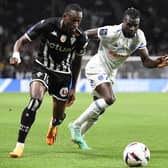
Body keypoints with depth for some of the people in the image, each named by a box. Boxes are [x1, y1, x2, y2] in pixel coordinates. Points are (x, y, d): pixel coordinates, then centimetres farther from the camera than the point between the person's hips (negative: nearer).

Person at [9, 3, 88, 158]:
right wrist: (16, 54, -35)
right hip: (42, 69, -3)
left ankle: (53, 125, 52)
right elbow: (22, 41, -13)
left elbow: (77, 61, 6)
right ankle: (20, 145, -25)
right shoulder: (47, 25, -21)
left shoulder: (81, 38, -13)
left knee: (59, 117, 10)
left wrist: (73, 88, 11)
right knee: (35, 101, -30)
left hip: (63, 74, 3)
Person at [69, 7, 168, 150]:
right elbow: (85, 35, -19)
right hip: (97, 68, -7)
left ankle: (79, 136, 34)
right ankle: (76, 125, -16)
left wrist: (156, 63, -28)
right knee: (109, 99, -27)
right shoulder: (112, 32, -27)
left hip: (110, 73, 8)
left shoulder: (139, 37, -9)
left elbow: (146, 61, -8)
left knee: (98, 110, 14)